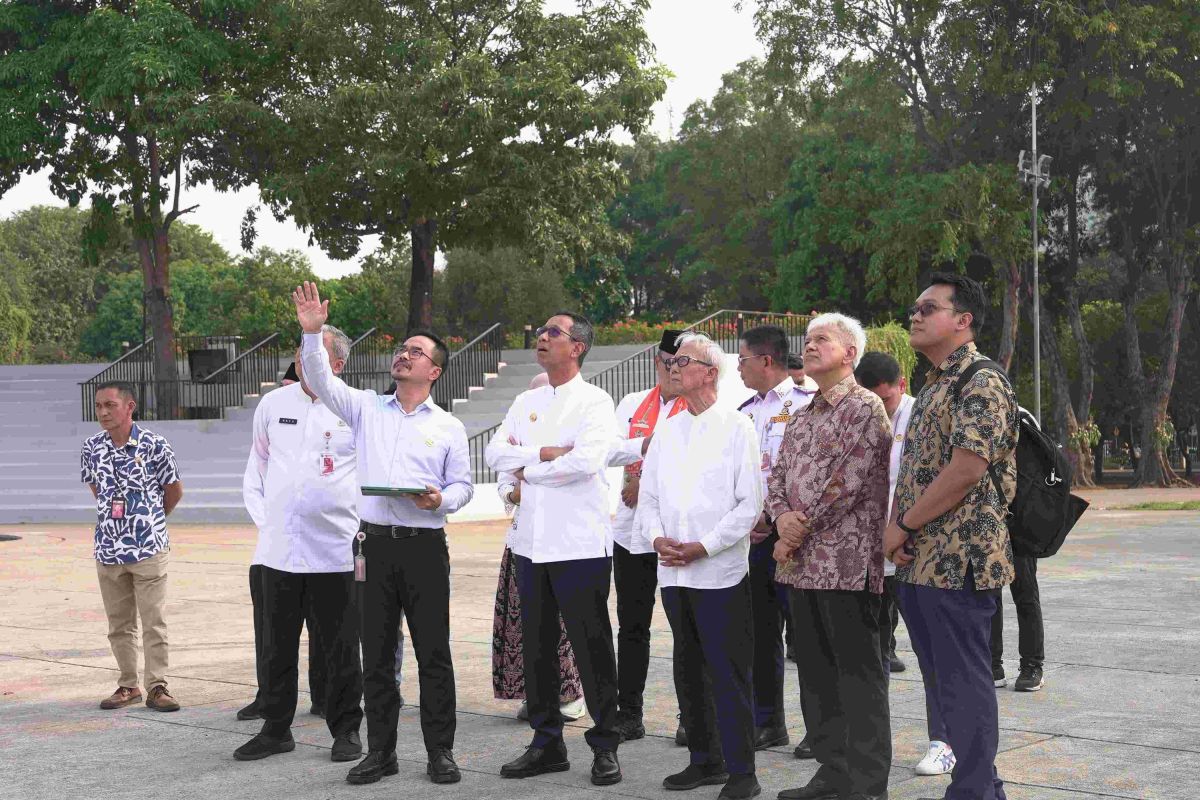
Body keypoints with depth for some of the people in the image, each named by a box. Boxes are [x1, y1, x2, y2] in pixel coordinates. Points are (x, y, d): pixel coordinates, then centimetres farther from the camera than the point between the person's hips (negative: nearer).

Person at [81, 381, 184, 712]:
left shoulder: (155, 445, -10)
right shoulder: (92, 448, 1)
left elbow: (174, 490, 3)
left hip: (149, 548, -4)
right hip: (108, 548, 4)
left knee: (154, 622, -1)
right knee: (119, 623, 11)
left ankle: (157, 687, 6)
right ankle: (128, 685, 22)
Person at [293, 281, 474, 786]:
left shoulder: (448, 427, 8)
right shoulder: (366, 408, 11)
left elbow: (462, 485, 8)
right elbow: (321, 380, 0)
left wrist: (441, 500, -13)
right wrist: (312, 333, -14)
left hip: (425, 546, -1)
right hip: (375, 545, 2)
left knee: (433, 653, 0)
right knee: (376, 655, 6)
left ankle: (440, 752, 9)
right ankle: (380, 752, 16)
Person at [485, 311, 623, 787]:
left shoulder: (594, 402, -5)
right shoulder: (526, 403, 14)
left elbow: (587, 459, -20)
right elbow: (495, 453, 3)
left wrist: (527, 470, -8)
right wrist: (544, 452, -12)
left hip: (579, 545, -6)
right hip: (531, 542, 6)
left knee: (592, 647, 0)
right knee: (537, 646, 11)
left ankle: (605, 746, 10)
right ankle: (546, 744, 21)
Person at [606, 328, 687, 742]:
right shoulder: (632, 404, 13)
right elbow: (610, 450, -1)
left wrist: (647, 483, -14)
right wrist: (645, 445, -19)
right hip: (632, 526, 4)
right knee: (632, 624, 7)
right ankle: (628, 715, 14)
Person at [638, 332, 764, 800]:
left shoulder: (736, 427, -3)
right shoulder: (667, 431, 15)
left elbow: (750, 503, -8)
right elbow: (648, 496, 16)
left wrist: (703, 547, -14)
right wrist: (657, 537, -3)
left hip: (720, 572, -6)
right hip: (673, 572, 6)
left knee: (728, 673, -5)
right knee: (689, 670, 12)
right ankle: (705, 761, 22)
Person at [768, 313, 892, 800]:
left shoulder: (865, 408, -6)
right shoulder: (801, 416, 19)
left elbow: (847, 482, -15)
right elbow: (777, 477, 15)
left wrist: (799, 532, -12)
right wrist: (783, 518, -6)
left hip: (847, 563, -8)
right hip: (802, 563, 8)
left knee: (858, 674, -3)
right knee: (816, 670, 12)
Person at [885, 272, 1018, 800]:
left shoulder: (982, 384, -12)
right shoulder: (931, 389, 19)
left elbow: (966, 470, -21)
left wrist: (903, 527, -13)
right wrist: (897, 528, 4)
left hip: (959, 558, -10)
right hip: (918, 561, 10)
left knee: (964, 683, -4)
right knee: (941, 682, 14)